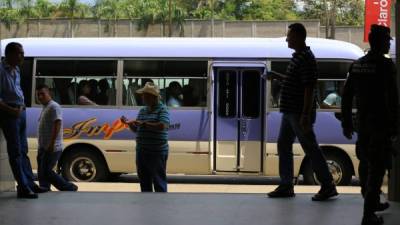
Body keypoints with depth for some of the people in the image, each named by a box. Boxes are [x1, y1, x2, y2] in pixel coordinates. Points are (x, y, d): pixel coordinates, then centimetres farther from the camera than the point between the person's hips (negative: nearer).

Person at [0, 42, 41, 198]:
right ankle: (23, 187, -3)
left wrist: (21, 106, 13)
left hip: (20, 112, 9)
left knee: (23, 149, 15)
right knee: (15, 150, -5)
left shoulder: (16, 70, 12)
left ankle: (29, 183, 23)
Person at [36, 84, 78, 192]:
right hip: (43, 147, 10)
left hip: (52, 148, -10)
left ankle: (70, 188, -4)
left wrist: (52, 143, -26)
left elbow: (57, 125, -21)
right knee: (41, 173, 8)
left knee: (46, 172, -12)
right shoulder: (44, 108, 18)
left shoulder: (54, 107, -12)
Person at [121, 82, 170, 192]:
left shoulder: (162, 109, -5)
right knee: (144, 180, 12)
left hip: (157, 152, -8)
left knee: (158, 181, -5)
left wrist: (144, 124, -22)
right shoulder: (143, 110, 17)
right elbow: (137, 129, 19)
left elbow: (163, 125, -22)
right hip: (141, 151, 8)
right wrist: (129, 123, -1)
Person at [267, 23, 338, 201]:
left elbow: (309, 88, -22)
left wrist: (305, 115, -25)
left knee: (310, 148, -4)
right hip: (290, 112, 10)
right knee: (283, 145, 11)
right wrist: (278, 76, 13)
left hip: (299, 114, -10)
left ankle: (328, 186, 4)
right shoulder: (298, 57, 14)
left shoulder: (306, 59, -17)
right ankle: (286, 186, 17)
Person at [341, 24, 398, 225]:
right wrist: (394, 126, -9)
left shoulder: (357, 65, 7)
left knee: (368, 163, 20)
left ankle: (372, 203, 32)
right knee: (377, 168, -3)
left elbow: (346, 96, 9)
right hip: (380, 124, -6)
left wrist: (347, 123, 15)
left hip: (362, 122, 6)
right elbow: (392, 99, -16)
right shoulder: (385, 65, -13)